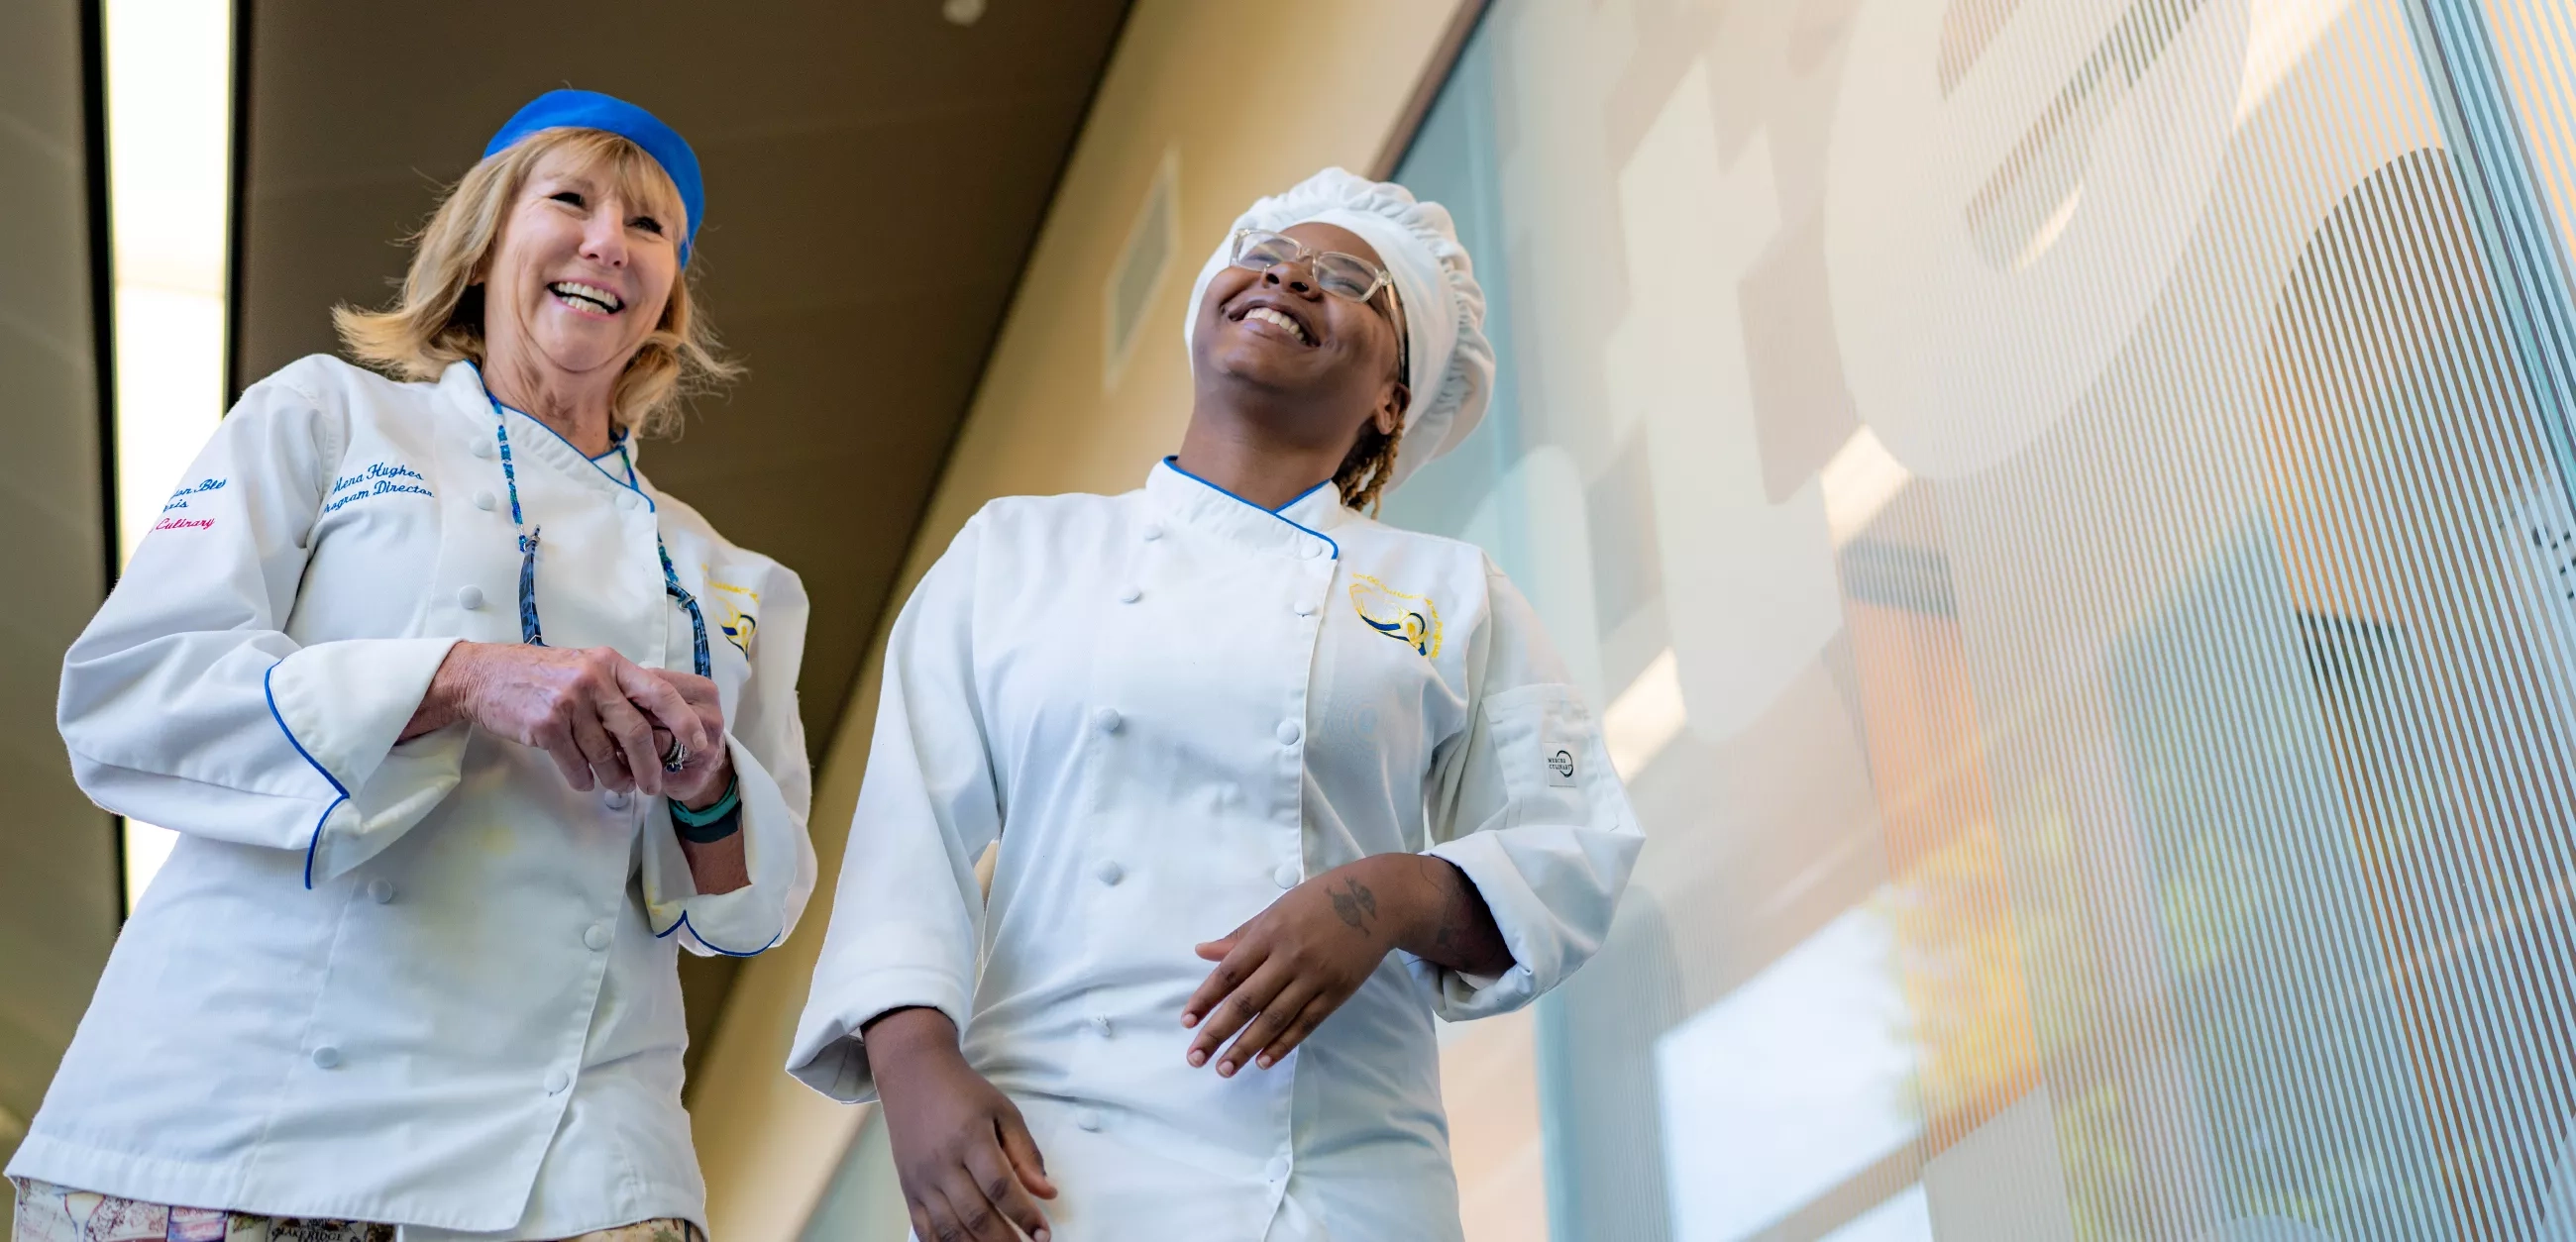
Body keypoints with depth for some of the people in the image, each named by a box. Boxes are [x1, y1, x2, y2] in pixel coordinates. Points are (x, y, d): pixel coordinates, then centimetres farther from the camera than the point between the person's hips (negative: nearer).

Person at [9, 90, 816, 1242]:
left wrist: (706, 790, -7)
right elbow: (125, 692, -3)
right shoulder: (325, 416, 10)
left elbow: (756, 902, 16)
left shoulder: (726, 581, 19)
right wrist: (463, 679, -16)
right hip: (246, 1101, -2)